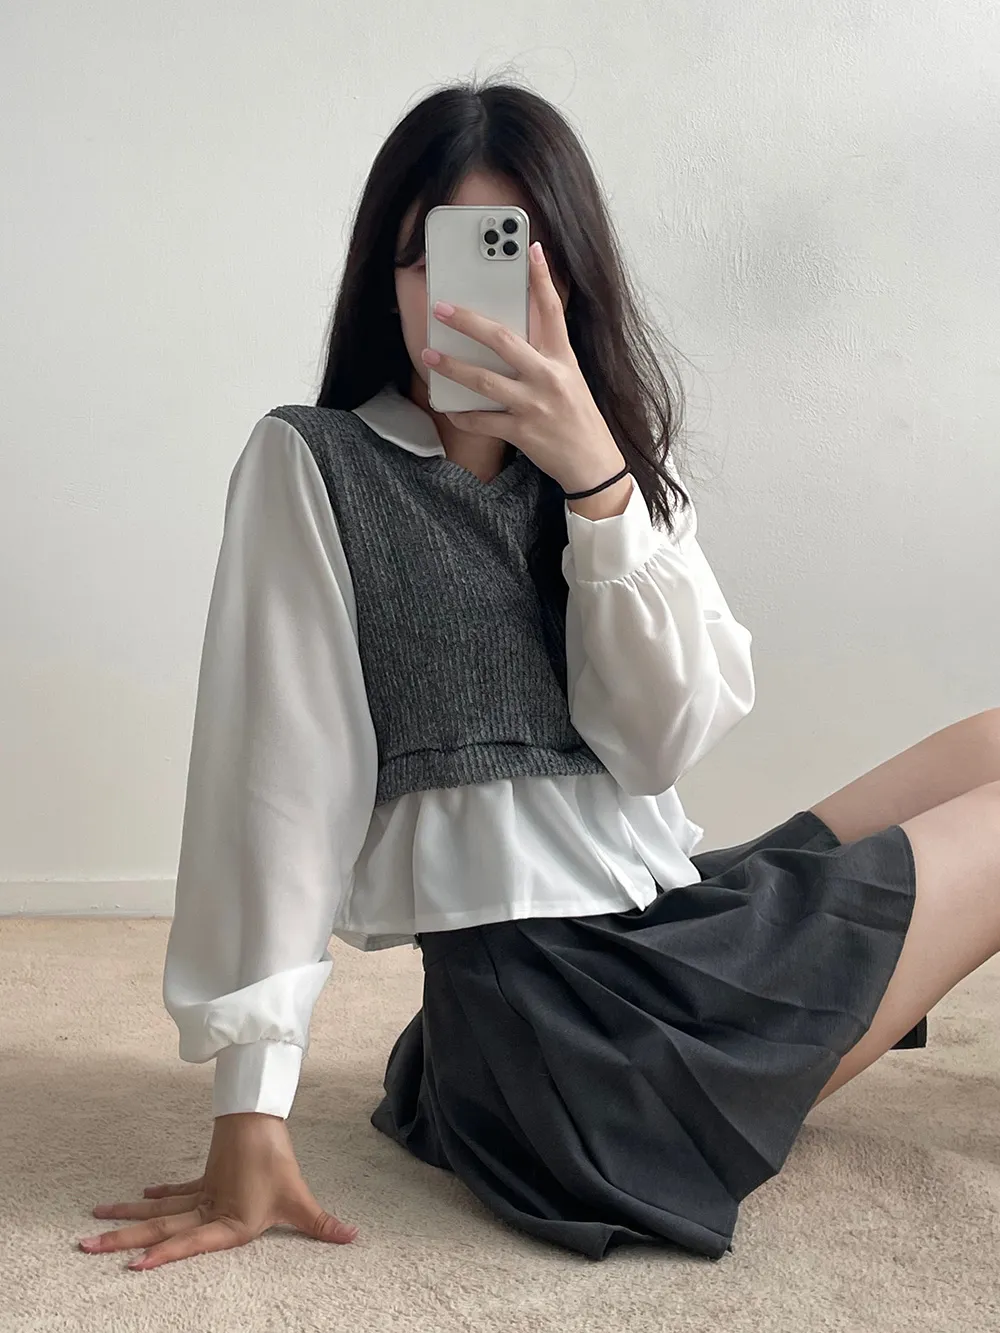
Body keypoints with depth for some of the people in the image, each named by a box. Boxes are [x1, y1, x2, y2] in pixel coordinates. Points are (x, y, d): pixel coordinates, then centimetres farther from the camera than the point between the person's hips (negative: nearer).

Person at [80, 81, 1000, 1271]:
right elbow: (277, 781, -12)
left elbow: (664, 740, -3)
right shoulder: (314, 466, -5)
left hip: (683, 931, 7)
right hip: (559, 1009, -7)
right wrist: (250, 1118, -16)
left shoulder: (623, 464, 12)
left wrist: (598, 480, -15)